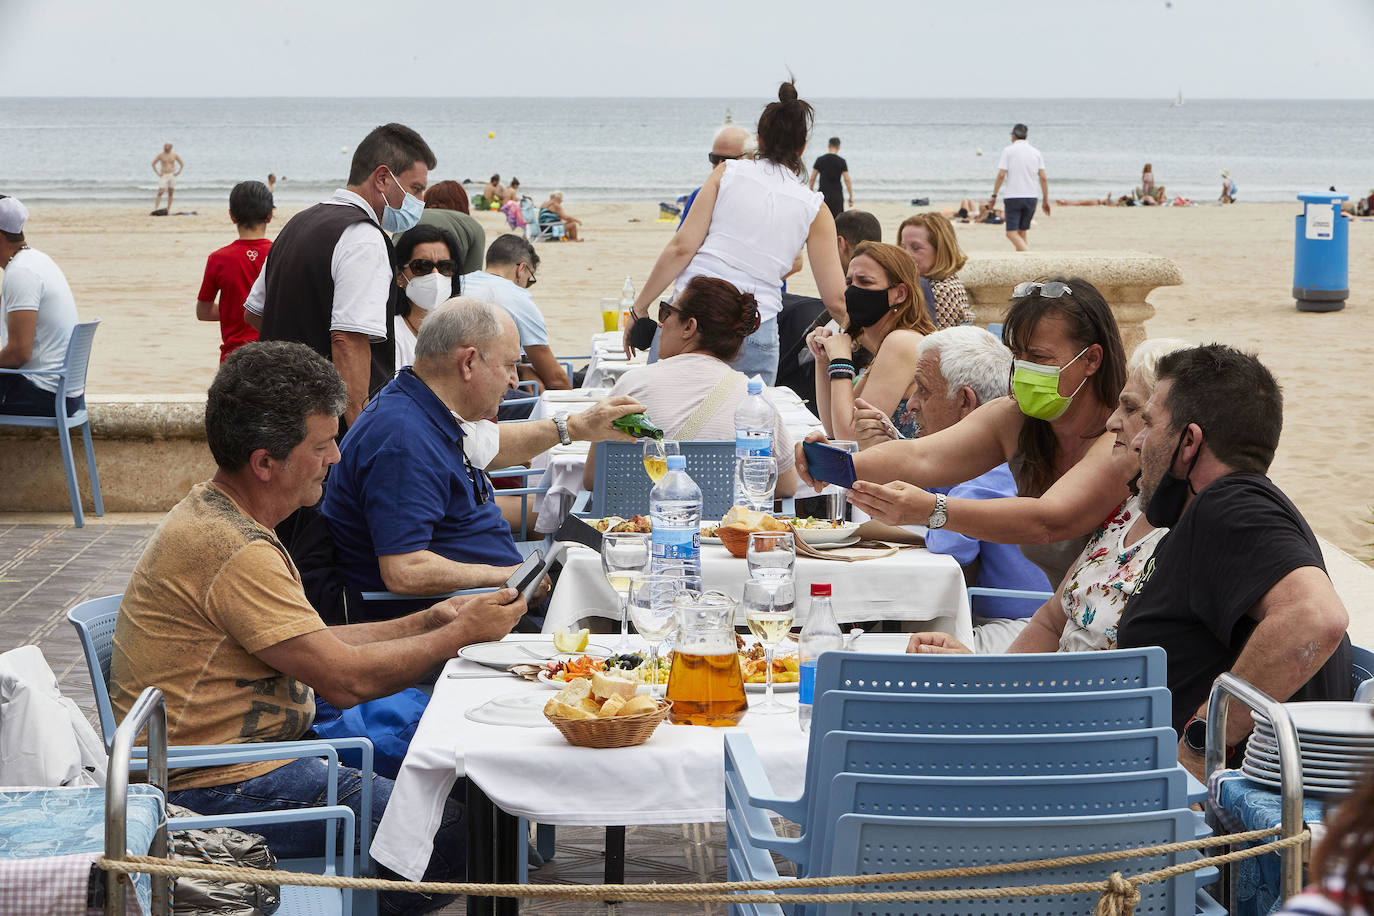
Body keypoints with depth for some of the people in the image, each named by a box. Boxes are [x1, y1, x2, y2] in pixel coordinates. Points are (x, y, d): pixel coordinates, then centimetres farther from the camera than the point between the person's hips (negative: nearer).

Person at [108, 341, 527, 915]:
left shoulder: (213, 514, 10)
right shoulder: (235, 551, -23)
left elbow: (317, 645, 15)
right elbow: (346, 679, -20)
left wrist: (427, 622, 6)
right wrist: (463, 633, -8)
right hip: (223, 792, -11)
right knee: (461, 825, -15)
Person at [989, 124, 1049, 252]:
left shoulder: (1008, 151, -3)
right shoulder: (1036, 152, 8)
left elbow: (1001, 175, -9)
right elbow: (1043, 178, 4)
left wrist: (994, 196, -2)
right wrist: (1045, 200, 9)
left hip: (1013, 197, -5)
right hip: (1031, 197, 5)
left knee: (1011, 233, -7)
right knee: (1021, 233, 14)